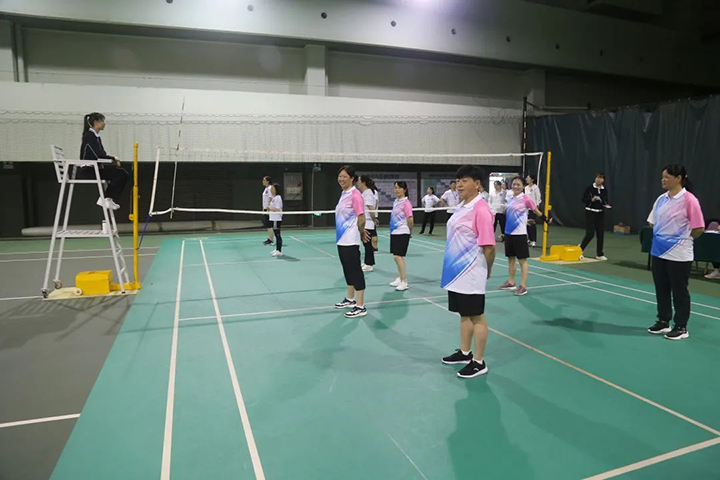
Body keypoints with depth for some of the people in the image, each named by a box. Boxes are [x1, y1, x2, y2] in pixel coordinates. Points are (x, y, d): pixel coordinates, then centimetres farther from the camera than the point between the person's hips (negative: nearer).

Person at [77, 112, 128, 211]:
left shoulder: (96, 136, 14)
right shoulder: (89, 135, -14)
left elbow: (101, 154, 15)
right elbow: (98, 155, -23)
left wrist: (114, 160, -4)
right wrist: (113, 158, -8)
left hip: (94, 168, 9)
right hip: (86, 171, -9)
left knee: (123, 173, -2)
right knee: (121, 174, -18)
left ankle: (113, 199, -3)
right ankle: (106, 198, -9)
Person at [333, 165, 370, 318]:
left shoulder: (355, 195, -15)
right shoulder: (344, 194, 12)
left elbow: (361, 219, -17)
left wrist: (361, 233, -1)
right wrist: (361, 232, 12)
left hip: (350, 241, -9)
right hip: (341, 240, 9)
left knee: (355, 271, -4)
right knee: (347, 270, 17)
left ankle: (360, 307, 2)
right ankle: (350, 300, 31)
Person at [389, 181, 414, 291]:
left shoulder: (406, 202, -14)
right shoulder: (395, 202, 10)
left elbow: (410, 219, -15)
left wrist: (409, 231, -2)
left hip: (402, 233, -8)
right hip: (394, 232, 8)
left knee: (398, 257, -9)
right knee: (397, 256, 13)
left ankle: (404, 282, -1)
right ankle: (400, 278, 25)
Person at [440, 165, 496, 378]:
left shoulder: (481, 210, -18)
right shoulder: (461, 207, 10)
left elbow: (489, 247, -20)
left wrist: (487, 271, -7)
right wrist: (454, 267, 14)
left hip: (471, 276, -8)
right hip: (457, 273, 9)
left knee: (476, 316, 3)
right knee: (464, 314, 19)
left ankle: (479, 362, 15)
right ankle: (465, 353, 33)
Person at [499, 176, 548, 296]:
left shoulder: (526, 199, -9)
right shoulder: (510, 199, 9)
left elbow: (537, 212, 0)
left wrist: (546, 220, 3)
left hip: (520, 234, -7)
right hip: (508, 233, 7)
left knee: (522, 260, 0)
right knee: (510, 258, 14)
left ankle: (523, 286, 6)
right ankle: (511, 282, 25)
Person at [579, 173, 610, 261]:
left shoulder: (605, 190, 7)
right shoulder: (589, 188, -6)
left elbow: (606, 200, 12)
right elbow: (583, 199, -6)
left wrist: (607, 205, -9)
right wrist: (591, 199, -23)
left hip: (600, 214, 5)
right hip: (590, 213, -4)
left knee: (600, 234, 4)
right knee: (590, 233, -11)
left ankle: (600, 254, 13)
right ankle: (580, 249, 9)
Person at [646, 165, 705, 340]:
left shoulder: (689, 200, -13)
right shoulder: (661, 199, 7)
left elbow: (699, 228, -11)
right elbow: (653, 223, 17)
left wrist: (682, 239, 1)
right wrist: (660, 238, 8)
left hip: (678, 254, -6)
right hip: (659, 252, 6)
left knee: (679, 291, 5)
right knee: (661, 289, 13)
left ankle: (681, 327, 17)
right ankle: (663, 322, 27)